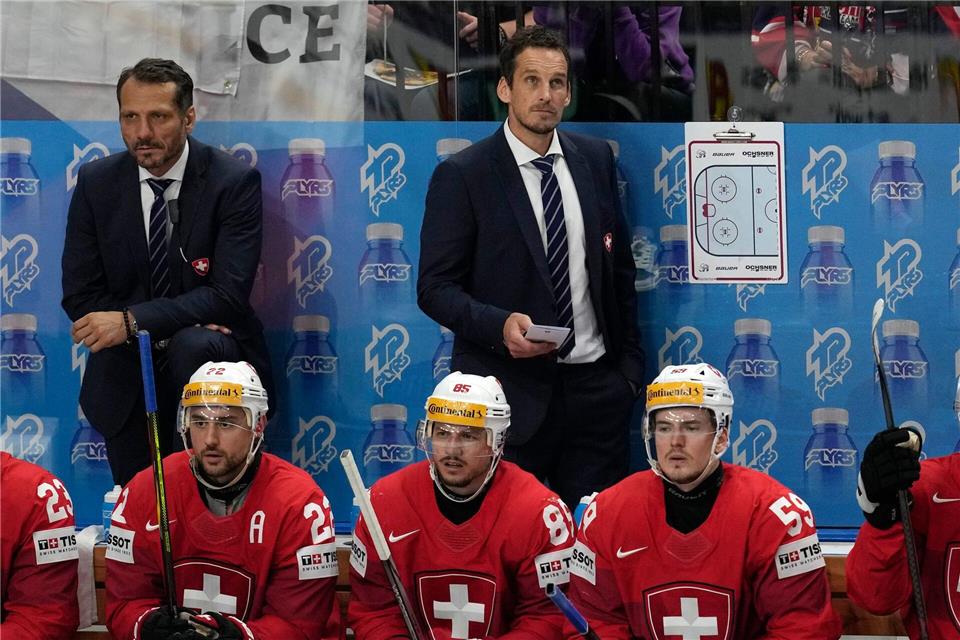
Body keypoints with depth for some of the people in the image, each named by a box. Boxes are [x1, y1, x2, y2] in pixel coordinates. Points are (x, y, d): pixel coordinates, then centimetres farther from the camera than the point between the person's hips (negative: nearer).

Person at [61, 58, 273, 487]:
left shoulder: (235, 182, -10)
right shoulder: (96, 182, 0)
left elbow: (229, 295, -18)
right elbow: (80, 294, -1)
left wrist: (132, 322, -29)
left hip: (210, 351, -3)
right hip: (126, 372, 3)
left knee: (193, 345, -37)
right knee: (136, 502, -15)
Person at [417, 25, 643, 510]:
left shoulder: (595, 159, 9)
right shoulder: (461, 175, -5)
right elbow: (435, 287, -6)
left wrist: (629, 361, 12)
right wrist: (499, 325, -22)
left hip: (595, 384, 4)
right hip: (511, 392, -4)